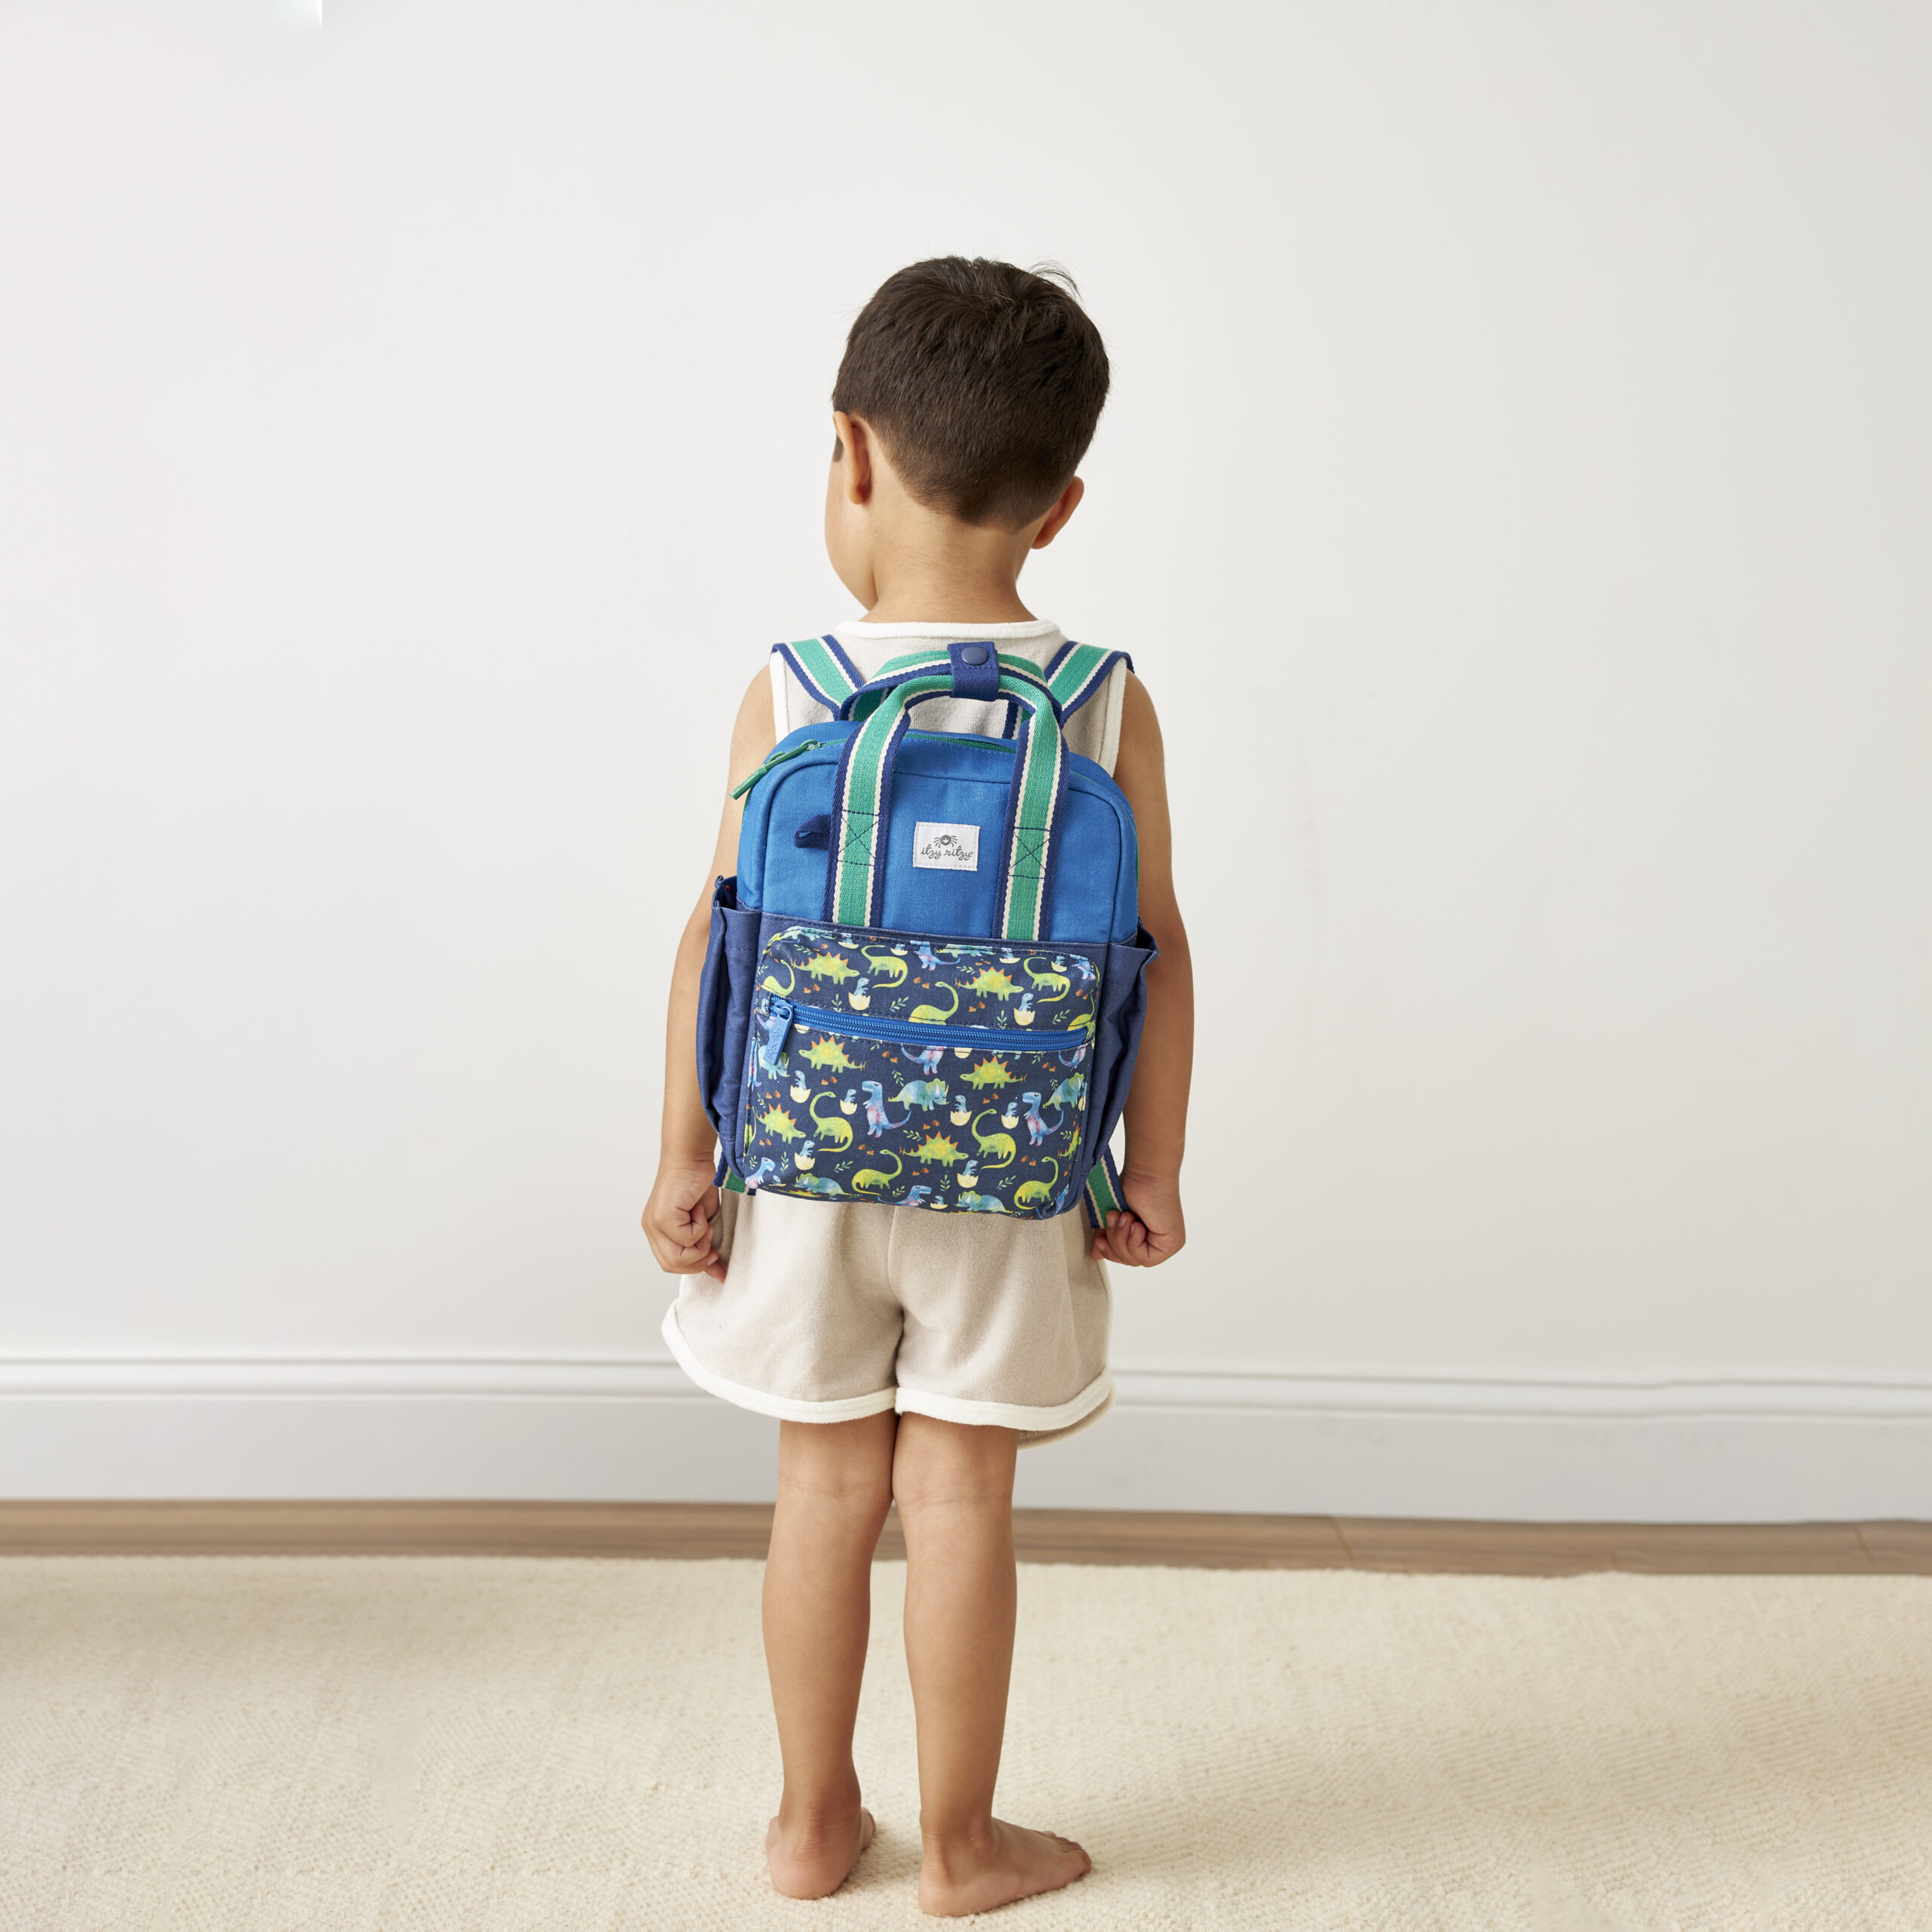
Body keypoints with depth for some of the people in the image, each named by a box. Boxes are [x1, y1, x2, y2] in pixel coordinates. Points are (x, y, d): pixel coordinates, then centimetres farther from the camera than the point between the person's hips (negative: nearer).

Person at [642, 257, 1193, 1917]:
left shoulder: (787, 697, -9)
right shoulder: (1107, 705, -7)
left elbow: (720, 933, -7)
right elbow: (1153, 950, -5)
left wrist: (683, 1155, 1)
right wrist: (1156, 1171, 4)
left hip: (803, 1164, 1)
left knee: (828, 1483, 15)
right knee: (959, 1494, 11)